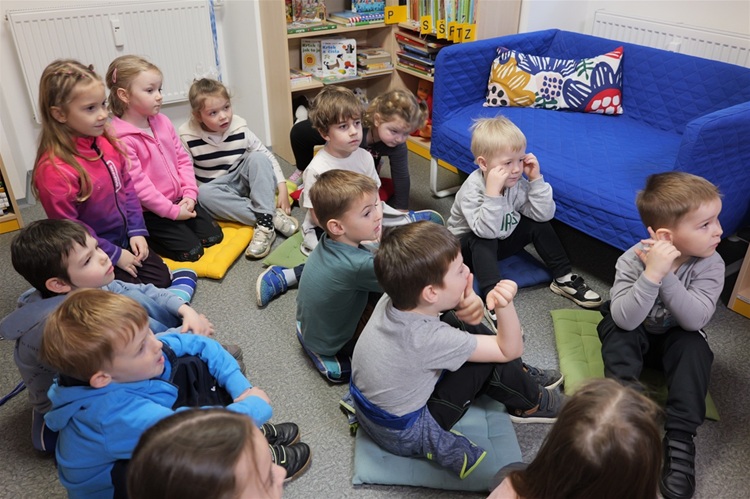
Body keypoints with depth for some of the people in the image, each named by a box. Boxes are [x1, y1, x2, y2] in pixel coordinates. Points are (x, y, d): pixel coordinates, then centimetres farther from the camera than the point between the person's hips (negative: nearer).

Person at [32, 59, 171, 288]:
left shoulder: (105, 141, -6)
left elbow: (126, 185, 6)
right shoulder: (55, 169, -28)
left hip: (124, 240, 7)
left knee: (162, 279, 7)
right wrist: (114, 255, -15)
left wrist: (136, 230, -1)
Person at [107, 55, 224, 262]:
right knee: (191, 250, -10)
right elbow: (137, 184, -22)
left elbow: (182, 158, 6)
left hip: (180, 200, 7)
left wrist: (189, 194, -6)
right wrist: (172, 211, -19)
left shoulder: (162, 122, 2)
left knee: (213, 236, 3)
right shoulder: (121, 138, -20)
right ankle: (144, 236, 11)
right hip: (150, 211, -7)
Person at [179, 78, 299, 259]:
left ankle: (265, 224, -34)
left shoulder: (239, 128, -10)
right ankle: (273, 215, -33)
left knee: (257, 158, -26)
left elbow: (267, 156, -4)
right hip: (218, 190, -1)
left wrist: (282, 188, -11)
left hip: (242, 182, 1)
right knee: (204, 194, -35)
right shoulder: (188, 136, -13)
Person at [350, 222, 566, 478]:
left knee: (462, 324, 8)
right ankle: (532, 404, 18)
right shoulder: (430, 339, -35)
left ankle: (522, 375, 25)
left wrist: (469, 303, -19)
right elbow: (510, 349, -22)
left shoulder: (395, 299, -16)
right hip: (404, 436, -7)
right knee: (488, 360, -11)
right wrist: (505, 306, -40)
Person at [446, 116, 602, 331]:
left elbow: (544, 214, -14)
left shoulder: (518, 183, -13)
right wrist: (493, 192, -48)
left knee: (538, 224, -9)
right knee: (483, 241, -37)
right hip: (469, 247, -6)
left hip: (501, 241, 6)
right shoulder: (472, 189, -31)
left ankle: (563, 278, 2)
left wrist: (536, 179, -23)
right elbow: (486, 231, -40)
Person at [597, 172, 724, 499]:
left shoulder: (710, 265, -20)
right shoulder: (632, 260, -26)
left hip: (674, 340, 2)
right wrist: (651, 274, -48)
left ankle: (680, 438, -25)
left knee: (695, 347, -28)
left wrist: (666, 276, -42)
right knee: (616, 332, -31)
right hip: (634, 336, -1)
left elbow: (695, 320, -32)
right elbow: (625, 320, -36)